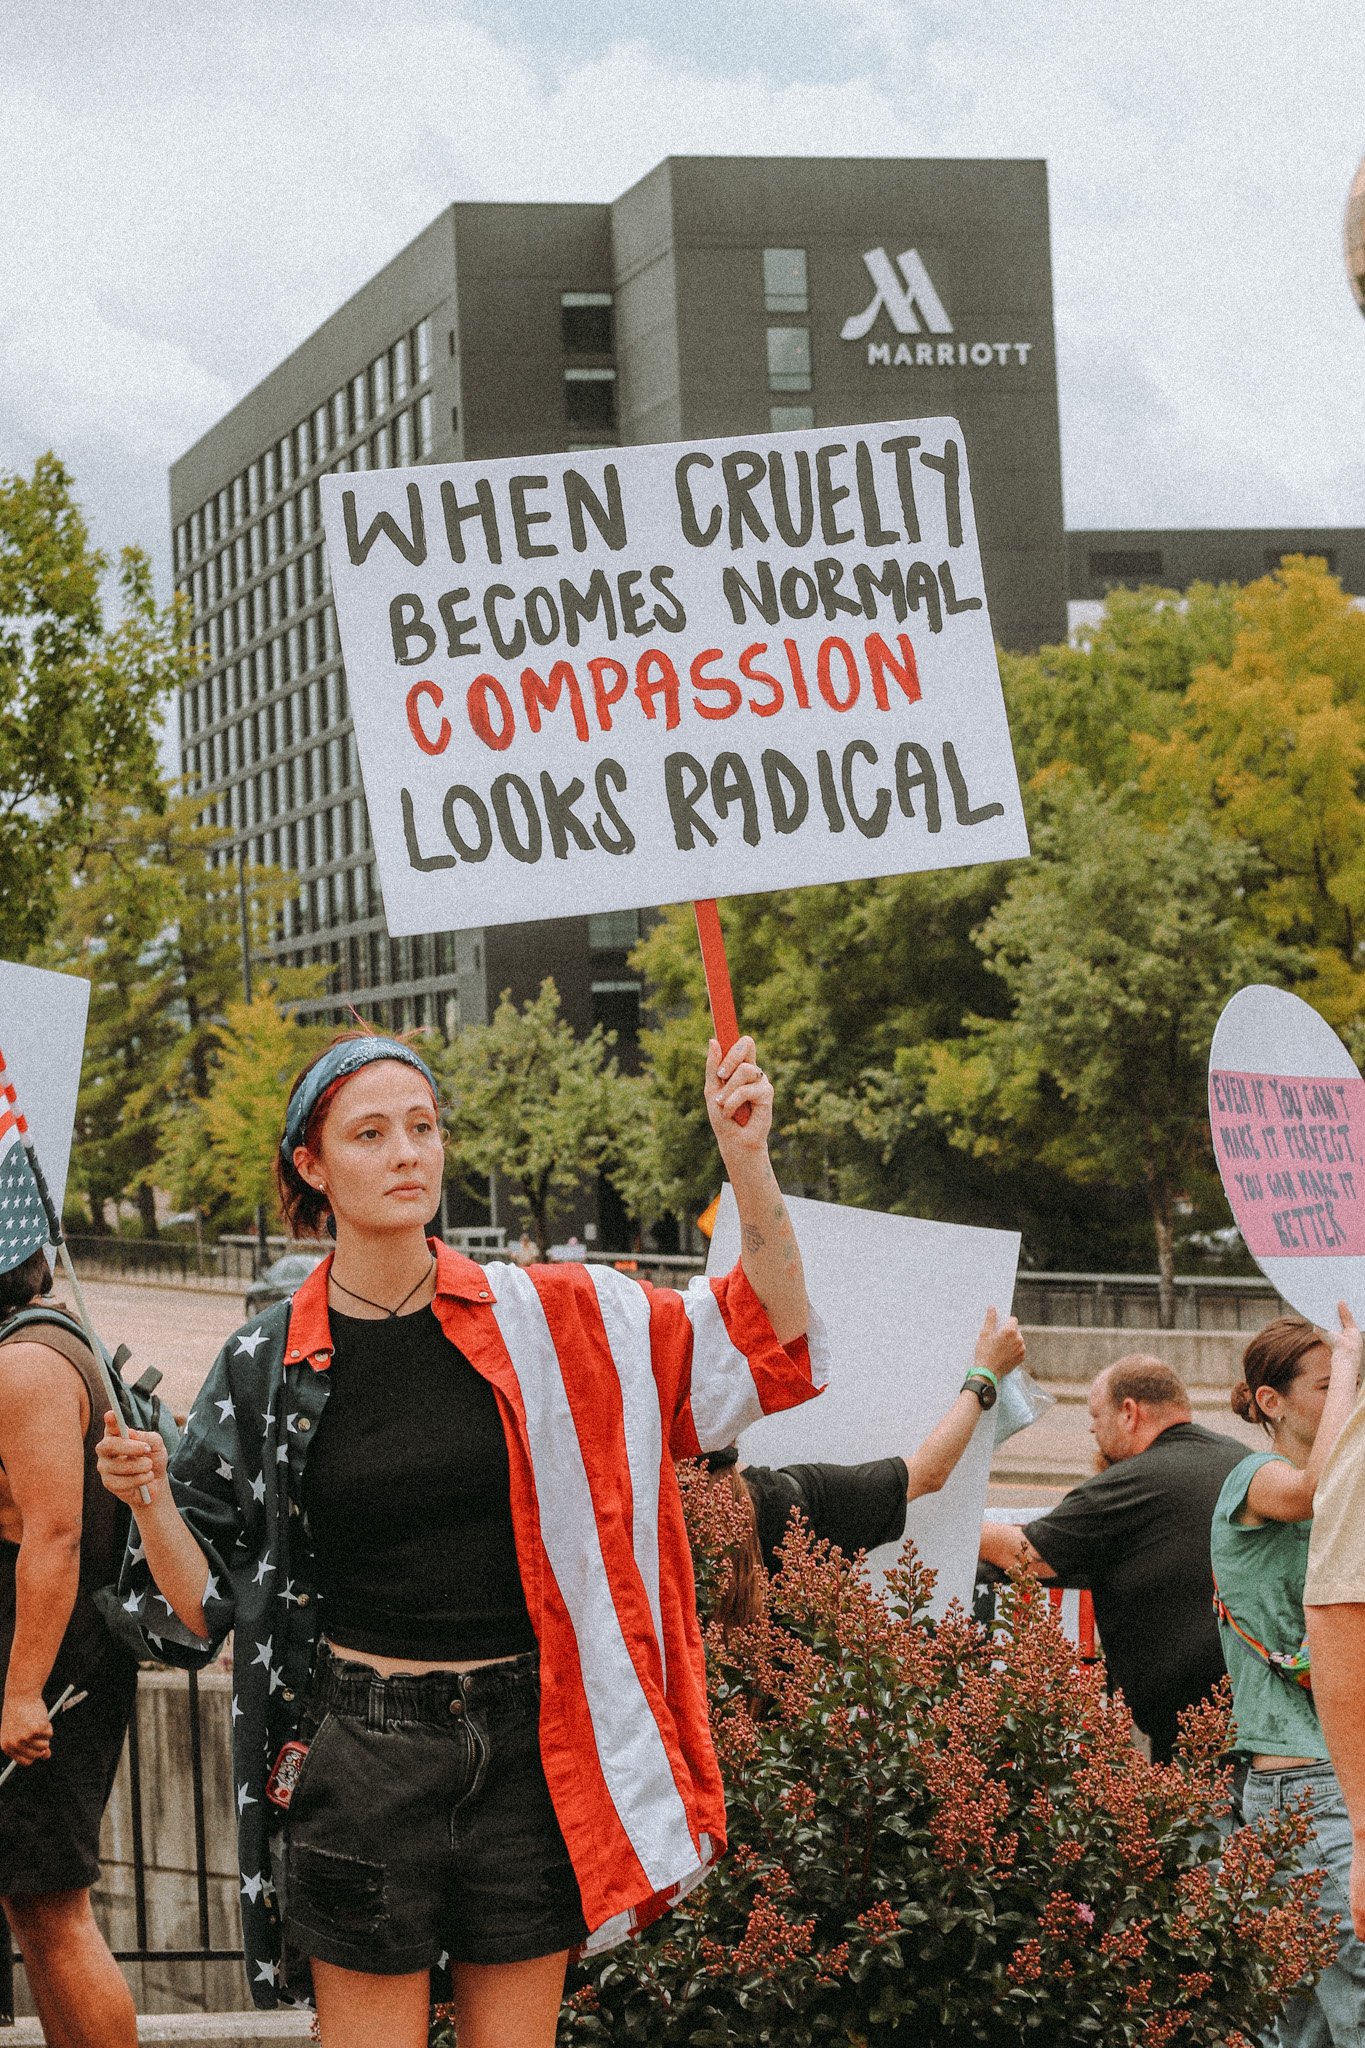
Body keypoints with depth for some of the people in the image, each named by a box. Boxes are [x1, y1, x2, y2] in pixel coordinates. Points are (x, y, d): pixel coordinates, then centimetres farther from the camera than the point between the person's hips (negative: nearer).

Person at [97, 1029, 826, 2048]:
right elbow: (202, 1606, 5)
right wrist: (150, 1504, -16)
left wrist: (747, 1159, -12)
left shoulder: (542, 1319, 1)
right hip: (360, 1761, -1)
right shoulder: (267, 1365, 1)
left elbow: (769, 1344, 1)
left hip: (528, 1756, 1)